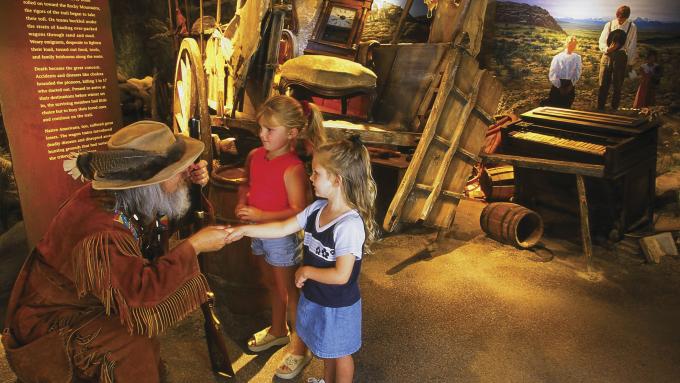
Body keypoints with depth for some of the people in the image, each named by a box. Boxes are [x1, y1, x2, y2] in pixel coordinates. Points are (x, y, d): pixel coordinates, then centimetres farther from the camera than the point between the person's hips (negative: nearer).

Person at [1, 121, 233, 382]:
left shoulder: (126, 198, -11)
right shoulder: (99, 235, -36)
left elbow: (171, 215, 7)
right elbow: (142, 289, -37)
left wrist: (192, 184, -12)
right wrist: (194, 246, -31)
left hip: (92, 300, 9)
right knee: (136, 347, -24)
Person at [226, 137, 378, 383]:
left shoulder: (350, 225, -33)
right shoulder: (317, 208, -9)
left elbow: (341, 275, -31)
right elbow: (283, 228, -3)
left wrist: (306, 271, -19)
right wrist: (244, 230, -7)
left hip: (338, 306, -7)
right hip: (316, 297, 8)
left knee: (340, 353, 20)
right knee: (325, 347, 31)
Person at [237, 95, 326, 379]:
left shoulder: (293, 168, -25)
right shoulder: (255, 157, -2)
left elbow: (298, 212, -27)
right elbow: (246, 185, 15)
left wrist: (260, 215, -30)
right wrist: (241, 204, -4)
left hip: (281, 237, -7)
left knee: (288, 291, 8)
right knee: (272, 285, 25)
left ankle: (299, 348, 26)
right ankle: (278, 330, 48)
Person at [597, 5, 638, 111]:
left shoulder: (632, 27, -2)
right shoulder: (609, 25, 1)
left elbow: (632, 46, 2)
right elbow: (602, 41, 2)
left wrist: (630, 63, 1)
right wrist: (607, 49, -19)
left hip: (621, 57, -1)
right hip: (607, 56, 1)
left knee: (617, 86, 6)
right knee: (603, 84, 3)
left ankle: (614, 109, 15)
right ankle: (600, 109, 12)